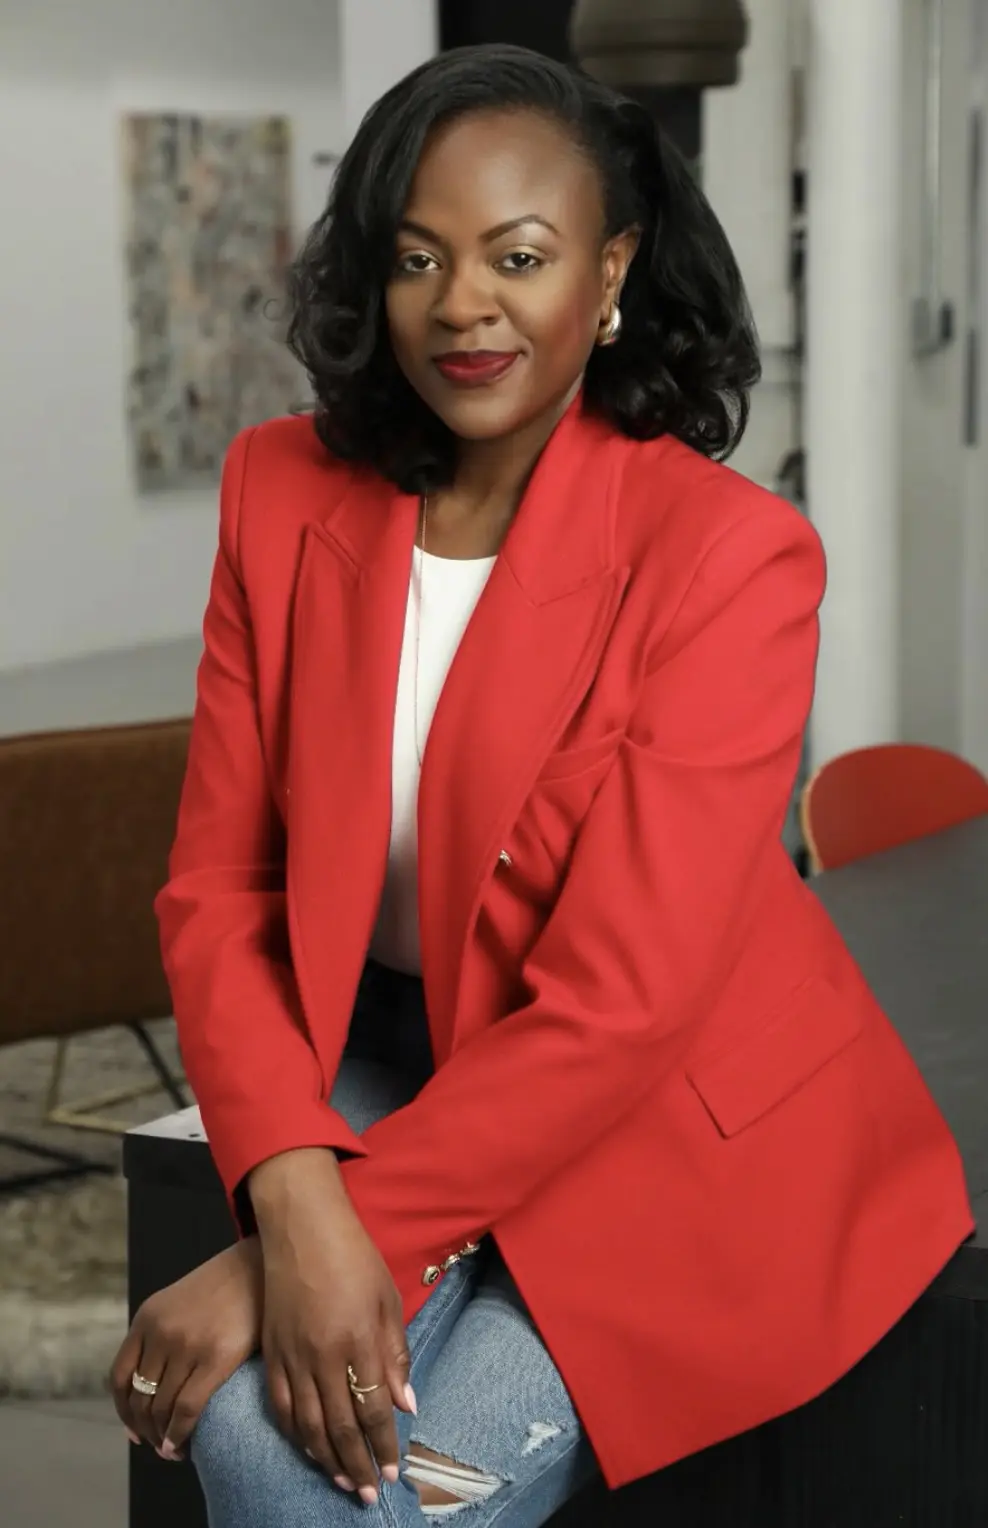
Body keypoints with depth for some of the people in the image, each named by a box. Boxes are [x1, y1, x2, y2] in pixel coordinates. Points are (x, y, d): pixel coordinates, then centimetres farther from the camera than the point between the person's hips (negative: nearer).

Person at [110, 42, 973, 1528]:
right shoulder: (285, 493, -4)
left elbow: (619, 1002, -21)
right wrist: (297, 1200, -22)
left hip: (683, 1132, -3)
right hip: (390, 1071, 3)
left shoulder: (729, 554, -17)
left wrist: (345, 1243, -25)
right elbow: (217, 886, -5)